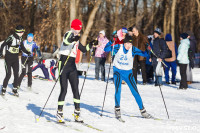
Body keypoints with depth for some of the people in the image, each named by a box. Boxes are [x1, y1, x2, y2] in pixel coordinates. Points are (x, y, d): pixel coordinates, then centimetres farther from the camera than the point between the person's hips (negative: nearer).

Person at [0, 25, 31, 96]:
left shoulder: (20, 38, 2)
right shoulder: (11, 38, -19)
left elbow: (22, 47, 15)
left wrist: (27, 52, 0)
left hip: (15, 58, 6)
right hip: (8, 58, -6)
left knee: (16, 74, 2)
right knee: (8, 74, -7)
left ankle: (15, 89, 12)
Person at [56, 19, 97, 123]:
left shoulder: (76, 38, 17)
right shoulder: (68, 34, -8)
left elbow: (83, 49, 30)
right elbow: (65, 42, -32)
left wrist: (91, 44, 17)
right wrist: (73, 39, -49)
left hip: (72, 66, 8)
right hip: (64, 64, -8)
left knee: (75, 89, 3)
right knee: (64, 90, -8)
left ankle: (77, 113, 8)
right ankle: (59, 113, 0)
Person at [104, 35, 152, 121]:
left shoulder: (133, 49, -8)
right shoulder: (118, 47, -11)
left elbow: (144, 54, -14)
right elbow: (106, 49, -15)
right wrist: (111, 42, -31)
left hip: (128, 72, 1)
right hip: (118, 71, -1)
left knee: (135, 91, 0)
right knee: (118, 90, -19)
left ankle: (142, 110, 11)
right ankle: (117, 109, -5)